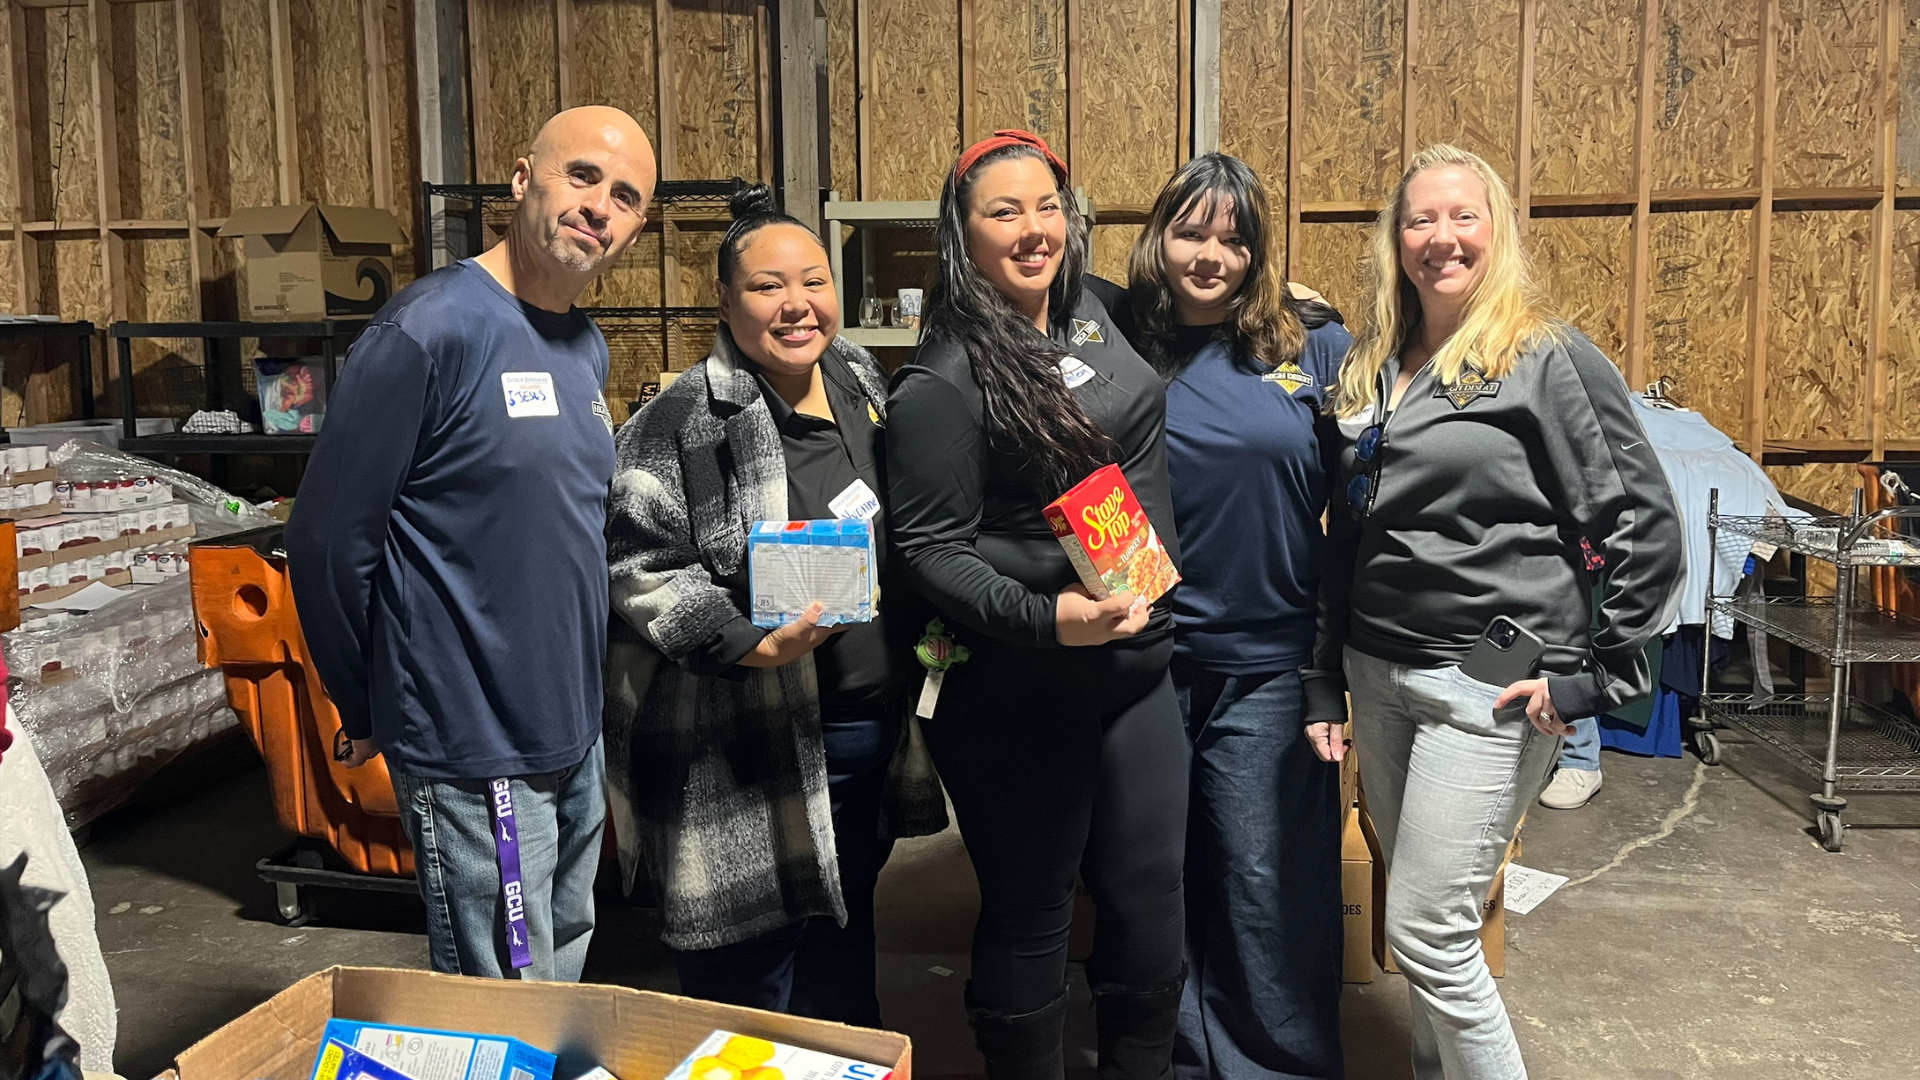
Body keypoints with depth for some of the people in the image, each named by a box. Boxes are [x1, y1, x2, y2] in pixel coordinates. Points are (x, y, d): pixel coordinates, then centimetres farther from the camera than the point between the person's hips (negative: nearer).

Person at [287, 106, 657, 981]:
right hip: (475, 751, -8)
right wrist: (365, 713, -3)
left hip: (575, 735, 8)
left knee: (565, 984, 23)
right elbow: (329, 540, -14)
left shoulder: (587, 348, 8)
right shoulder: (432, 329, -17)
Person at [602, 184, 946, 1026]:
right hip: (747, 758, -7)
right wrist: (754, 645, -28)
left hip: (870, 729, 7)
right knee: (752, 975, 6)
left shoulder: (863, 385, 8)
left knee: (846, 950, 24)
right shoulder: (681, 424, -14)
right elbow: (641, 568, -18)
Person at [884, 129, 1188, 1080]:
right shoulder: (941, 383, -14)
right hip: (1019, 693, -7)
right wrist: (1047, 619, -28)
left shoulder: (1095, 320, 7)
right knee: (1030, 915, 8)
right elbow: (931, 548, -16)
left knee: (1150, 896, 15)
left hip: (1137, 665, 7)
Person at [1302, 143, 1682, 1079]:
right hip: (1379, 676, 6)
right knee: (1426, 921, 15)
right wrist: (1322, 679, 13)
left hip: (1491, 685, -6)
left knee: (1425, 930, -6)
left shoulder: (1549, 359, -7)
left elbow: (1646, 526, -8)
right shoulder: (1368, 370, 11)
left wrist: (1592, 674, -11)